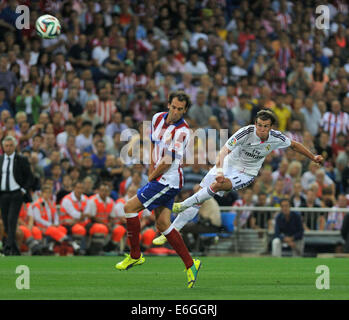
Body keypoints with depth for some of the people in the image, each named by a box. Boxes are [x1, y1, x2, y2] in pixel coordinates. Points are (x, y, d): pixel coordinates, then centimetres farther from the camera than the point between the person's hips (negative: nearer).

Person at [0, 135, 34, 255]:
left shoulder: (21, 160, 0)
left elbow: (30, 178, 3)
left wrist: (24, 190, -8)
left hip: (16, 195, -4)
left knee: (12, 220, -18)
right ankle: (15, 250, 15)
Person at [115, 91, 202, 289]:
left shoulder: (182, 131, -18)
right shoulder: (158, 118, 6)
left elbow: (168, 162, -18)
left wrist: (152, 176, -7)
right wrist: (151, 170, 13)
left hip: (168, 181, -8)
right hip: (163, 181, 8)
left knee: (130, 208, -6)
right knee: (162, 224, 5)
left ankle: (135, 255, 6)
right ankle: (190, 264, 7)